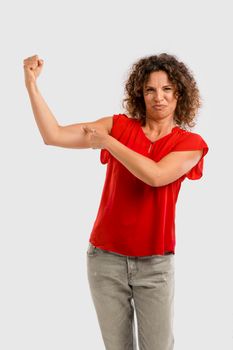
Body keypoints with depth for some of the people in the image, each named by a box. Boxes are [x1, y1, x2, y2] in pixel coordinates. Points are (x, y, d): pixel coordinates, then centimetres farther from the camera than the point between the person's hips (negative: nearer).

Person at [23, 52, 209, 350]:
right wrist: (31, 84, -14)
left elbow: (156, 175, -22)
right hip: (106, 257, 1)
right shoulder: (120, 126, 1)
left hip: (155, 262, -1)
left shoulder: (190, 143, -2)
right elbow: (53, 135, -7)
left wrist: (107, 141, -14)